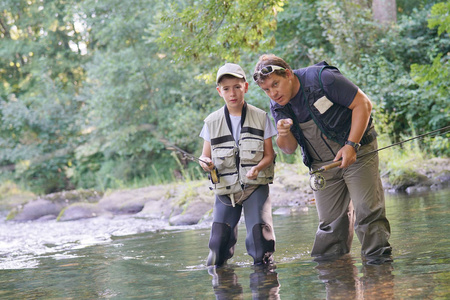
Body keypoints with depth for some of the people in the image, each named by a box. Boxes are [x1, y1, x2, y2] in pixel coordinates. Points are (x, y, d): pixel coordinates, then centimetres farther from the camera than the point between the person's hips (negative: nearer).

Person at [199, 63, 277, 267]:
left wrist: (257, 168, -19)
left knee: (261, 241, -13)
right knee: (218, 246, -6)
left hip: (255, 186, -1)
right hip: (225, 188, 1)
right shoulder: (212, 122, 2)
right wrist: (205, 163, -16)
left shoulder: (260, 118, 1)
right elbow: (205, 156, 8)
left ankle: (262, 262, 15)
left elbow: (269, 155, 2)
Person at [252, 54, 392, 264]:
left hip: (357, 152, -5)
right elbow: (289, 149, 5)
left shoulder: (321, 78, -20)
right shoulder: (278, 107, -2)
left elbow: (363, 104, -16)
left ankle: (378, 253, -1)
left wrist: (351, 145, -21)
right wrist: (283, 134, -20)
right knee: (329, 219, 1)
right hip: (322, 164, 5)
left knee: (367, 208, -12)